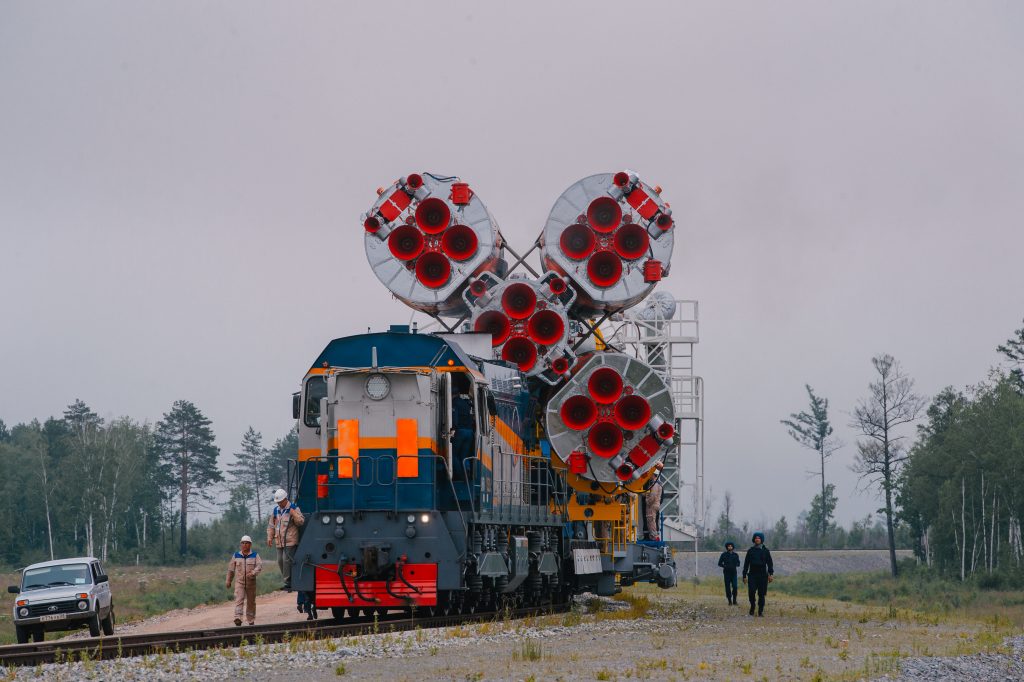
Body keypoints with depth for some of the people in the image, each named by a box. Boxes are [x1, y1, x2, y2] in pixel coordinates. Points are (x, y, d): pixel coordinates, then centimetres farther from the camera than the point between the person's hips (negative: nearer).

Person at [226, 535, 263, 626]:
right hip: (239, 581, -1)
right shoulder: (236, 556, 6)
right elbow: (231, 568, 13)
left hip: (251, 581, 1)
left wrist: (253, 573, -28)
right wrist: (229, 581, 15)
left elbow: (260, 565, -10)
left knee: (251, 601, 9)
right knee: (239, 599, -19)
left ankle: (251, 620, 23)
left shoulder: (255, 555, 3)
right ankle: (238, 618, -31)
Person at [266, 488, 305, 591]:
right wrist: (270, 537, 11)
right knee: (280, 561, 7)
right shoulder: (275, 510, 15)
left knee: (287, 560, -14)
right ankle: (288, 582, 16)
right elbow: (271, 525, 20)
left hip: (290, 541, -7)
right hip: (279, 542, 7)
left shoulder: (294, 509, -2)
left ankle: (288, 583, -10)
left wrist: (293, 514, -22)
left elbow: (301, 522, -9)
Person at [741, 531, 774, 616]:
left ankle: (761, 610, 8)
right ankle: (752, 607, 11)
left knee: (761, 594, 0)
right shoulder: (750, 551, 9)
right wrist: (744, 576, 6)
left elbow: (769, 563, 5)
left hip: (762, 575, 0)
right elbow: (746, 564, 11)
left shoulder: (765, 551, 7)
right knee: (751, 592, -11)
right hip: (752, 575, 0)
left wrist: (771, 574, -7)